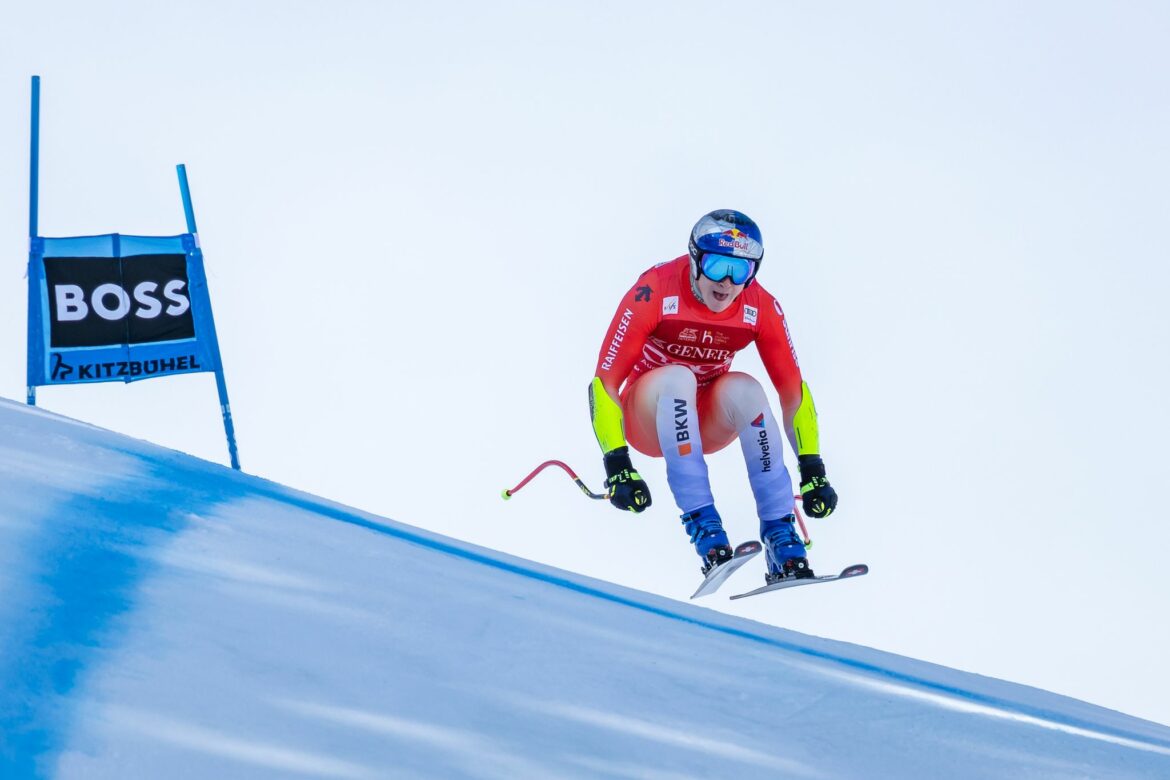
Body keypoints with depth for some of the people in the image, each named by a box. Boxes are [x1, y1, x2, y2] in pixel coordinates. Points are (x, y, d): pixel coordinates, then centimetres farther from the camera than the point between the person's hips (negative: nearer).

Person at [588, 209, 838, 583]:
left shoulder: (761, 307, -14)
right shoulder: (655, 292, -25)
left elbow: (792, 389, -8)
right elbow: (605, 381, -24)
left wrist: (812, 468, -15)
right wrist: (617, 465, -31)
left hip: (708, 421, 2)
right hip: (648, 421, -2)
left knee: (744, 388, -29)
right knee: (677, 377, -33)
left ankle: (780, 532, -26)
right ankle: (701, 523, -35)